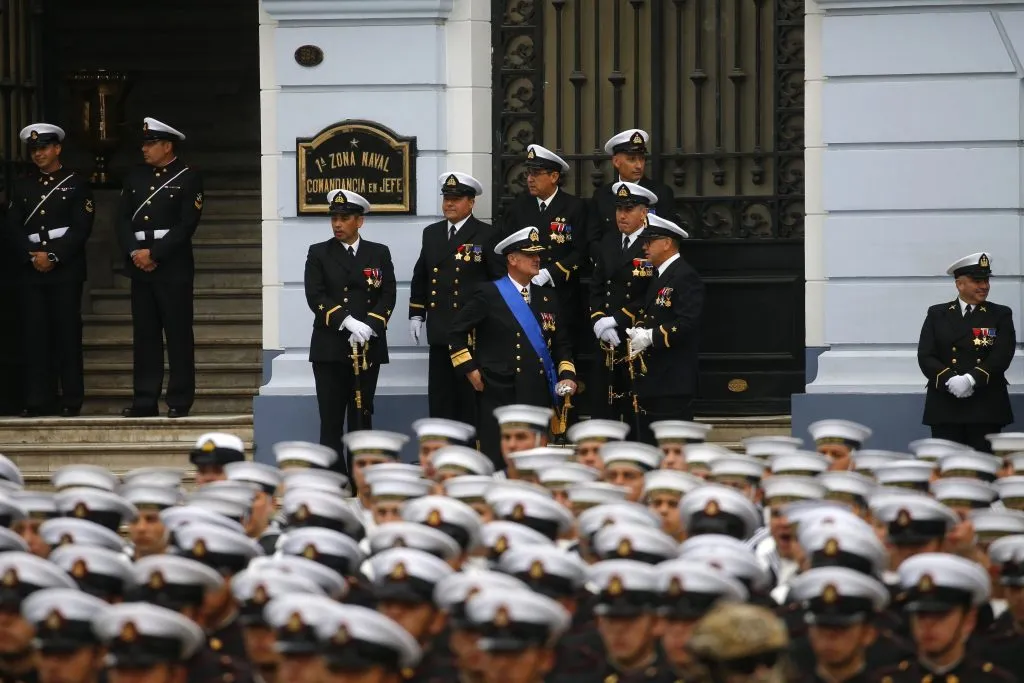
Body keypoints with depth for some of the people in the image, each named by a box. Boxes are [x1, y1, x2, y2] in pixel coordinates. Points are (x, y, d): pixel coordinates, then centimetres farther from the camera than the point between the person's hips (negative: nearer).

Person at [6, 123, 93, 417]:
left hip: (66, 269, -3)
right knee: (34, 334, -1)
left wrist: (53, 256, -13)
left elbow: (81, 228, -5)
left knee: (67, 334, -4)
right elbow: (13, 228, 7)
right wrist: (32, 257, -9)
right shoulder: (22, 186, 15)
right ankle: (38, 400, 1)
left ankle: (71, 400, -2)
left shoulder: (76, 184, 4)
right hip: (30, 270, 3)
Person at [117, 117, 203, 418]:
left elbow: (187, 224, -11)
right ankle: (144, 401, 9)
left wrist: (154, 253, -14)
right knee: (144, 334, 6)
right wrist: (134, 253, -8)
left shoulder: (188, 178, -3)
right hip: (139, 266, 5)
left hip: (172, 266, -5)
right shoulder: (135, 177, 14)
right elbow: (123, 220, 9)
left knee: (178, 334, -3)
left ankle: (179, 402, 0)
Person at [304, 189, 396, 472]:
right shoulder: (319, 253, 4)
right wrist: (347, 322, -19)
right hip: (330, 349, -1)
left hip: (368, 350, 1)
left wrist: (369, 326, -15)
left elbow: (388, 296, 1)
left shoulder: (379, 254, 8)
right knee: (331, 419, -2)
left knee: (362, 417, 6)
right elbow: (315, 296, -7)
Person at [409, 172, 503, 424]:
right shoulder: (431, 233, 14)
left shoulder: (487, 235, -3)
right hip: (440, 330, 5)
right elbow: (420, 277, 20)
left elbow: (500, 279, -4)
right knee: (440, 397, 6)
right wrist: (416, 315, 14)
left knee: (471, 395, -2)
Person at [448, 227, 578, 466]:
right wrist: (470, 370, -3)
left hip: (538, 398, 5)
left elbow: (561, 344, 19)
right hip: (499, 395, -5)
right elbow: (456, 332, 2)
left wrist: (567, 375, 2)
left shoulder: (547, 300, 15)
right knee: (496, 463, -5)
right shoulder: (489, 295, -1)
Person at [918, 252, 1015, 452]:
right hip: (945, 406, 1)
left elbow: (1002, 356, -5)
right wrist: (950, 380, -17)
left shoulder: (1001, 315, 8)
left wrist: (971, 379, -19)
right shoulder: (937, 315, 10)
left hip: (987, 408, -1)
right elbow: (925, 356, 1)